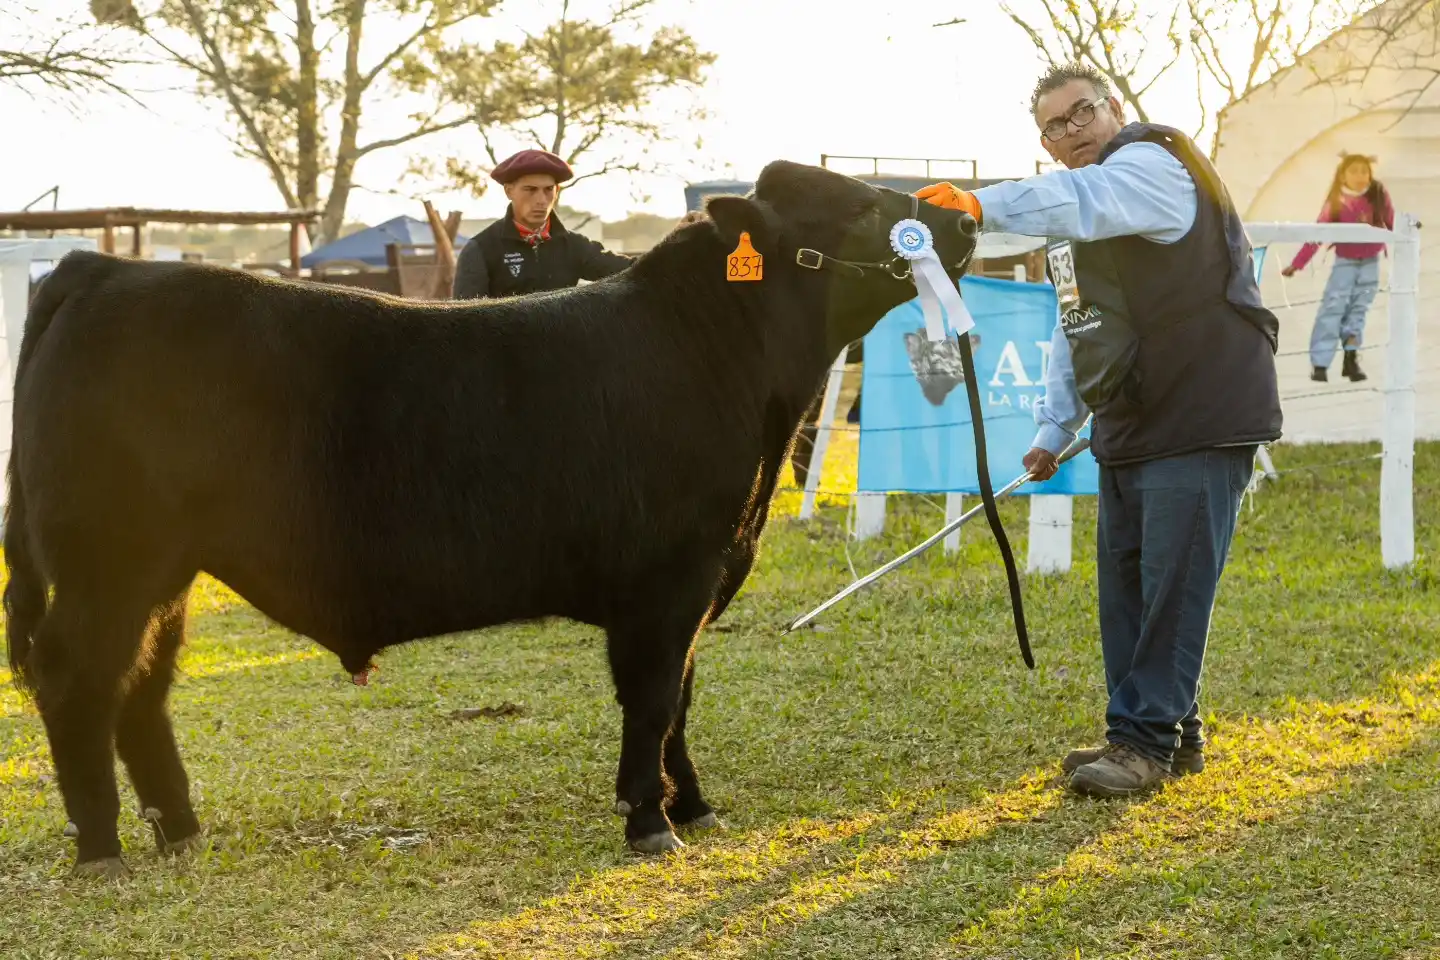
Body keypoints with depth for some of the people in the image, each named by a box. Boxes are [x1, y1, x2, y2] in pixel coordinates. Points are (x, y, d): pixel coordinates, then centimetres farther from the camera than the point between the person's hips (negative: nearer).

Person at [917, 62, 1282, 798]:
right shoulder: (1076, 219, 17)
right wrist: (1053, 429, 20)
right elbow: (1075, 333, 24)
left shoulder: (1153, 167, -13)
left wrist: (985, 205, -49)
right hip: (1130, 430, 10)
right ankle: (1169, 736, 20)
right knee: (1124, 586, 11)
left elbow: (1088, 201, -37)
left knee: (1172, 585, -10)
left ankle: (1147, 740, -5)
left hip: (1202, 420, -10)